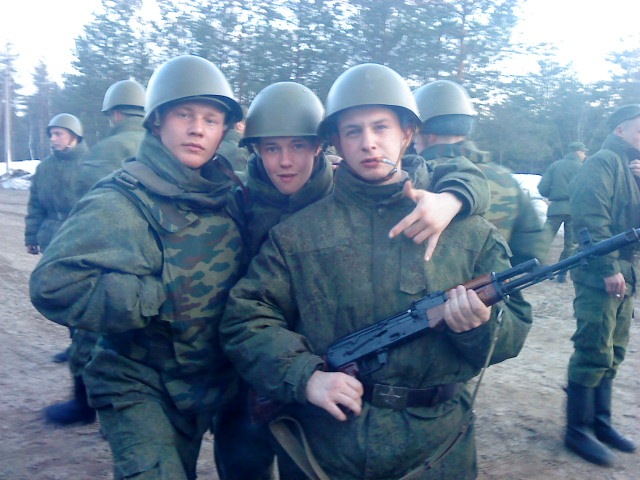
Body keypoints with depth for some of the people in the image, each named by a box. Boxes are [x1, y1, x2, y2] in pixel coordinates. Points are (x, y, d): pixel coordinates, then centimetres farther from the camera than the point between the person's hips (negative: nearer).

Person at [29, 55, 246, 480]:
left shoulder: (228, 196, 0)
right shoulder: (120, 202, -18)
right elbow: (54, 284, -27)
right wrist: (160, 298, -26)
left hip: (214, 381, 6)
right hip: (140, 390, -6)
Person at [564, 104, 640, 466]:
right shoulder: (604, 162, -9)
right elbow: (593, 218, -19)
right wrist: (609, 269, -20)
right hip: (601, 274, -9)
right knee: (594, 353, -5)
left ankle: (600, 422, 26)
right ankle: (578, 430, 6)